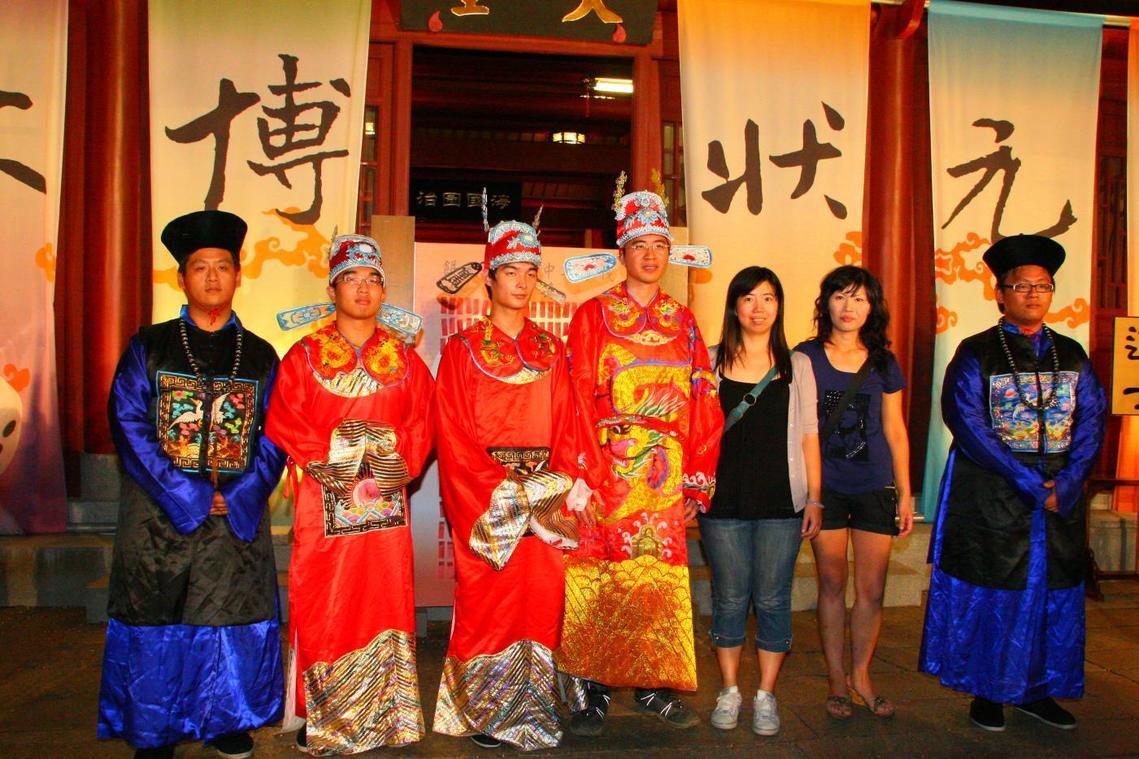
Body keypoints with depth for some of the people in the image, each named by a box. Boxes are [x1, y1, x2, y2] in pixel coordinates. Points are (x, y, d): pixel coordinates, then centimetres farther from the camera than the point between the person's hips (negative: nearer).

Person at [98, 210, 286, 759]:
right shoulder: (147, 348, 3)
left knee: (232, 620, 7)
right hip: (159, 517, -1)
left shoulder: (260, 356, 7)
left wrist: (235, 498, -12)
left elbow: (274, 438, 3)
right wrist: (190, 497, -13)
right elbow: (129, 427, -5)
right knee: (158, 627, 5)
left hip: (239, 520, 1)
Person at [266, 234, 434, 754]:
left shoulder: (405, 360, 12)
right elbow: (283, 423, -2)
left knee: (385, 601, 4)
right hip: (324, 506, -1)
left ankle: (384, 715, 15)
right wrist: (333, 459, -14)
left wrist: (395, 466, -10)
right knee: (322, 608, 1)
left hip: (387, 507, 2)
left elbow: (421, 425, 6)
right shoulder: (304, 356, 7)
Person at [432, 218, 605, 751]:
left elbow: (569, 421, 7)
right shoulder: (462, 350, 2)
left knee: (542, 597, 4)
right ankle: (481, 713, 15)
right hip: (485, 498, -3)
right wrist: (502, 491, -14)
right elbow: (453, 432, -5)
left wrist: (568, 481, -9)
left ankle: (532, 709, 18)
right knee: (486, 600, -1)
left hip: (546, 495, 3)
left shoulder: (550, 349, 13)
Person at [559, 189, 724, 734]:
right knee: (597, 573, -1)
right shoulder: (592, 315, 3)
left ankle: (655, 687, 21)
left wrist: (697, 479, 6)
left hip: (664, 474, 3)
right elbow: (577, 398, -4)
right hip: (607, 467, -3)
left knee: (661, 576, 7)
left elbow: (703, 404, 12)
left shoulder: (683, 323, 13)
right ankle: (590, 692, 12)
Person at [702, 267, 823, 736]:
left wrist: (814, 498, 3)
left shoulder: (797, 364, 8)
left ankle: (766, 695, 20)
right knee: (729, 599, 8)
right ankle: (729, 691, 23)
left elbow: (808, 436, 7)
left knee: (773, 599, 5)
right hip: (723, 500, 0)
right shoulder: (712, 362, 4)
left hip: (781, 501, 1)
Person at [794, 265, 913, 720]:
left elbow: (895, 431, 11)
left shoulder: (883, 363, 8)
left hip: (876, 486, 2)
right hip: (825, 486, -2)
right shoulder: (806, 357, 1)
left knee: (872, 589, 5)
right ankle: (836, 679, 21)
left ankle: (861, 675, 24)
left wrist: (905, 493, 8)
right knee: (832, 584, 7)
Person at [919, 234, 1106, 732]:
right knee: (990, 595, 2)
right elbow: (968, 425, -12)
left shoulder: (1072, 356, 10)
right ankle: (986, 692, 18)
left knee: (1052, 593, 10)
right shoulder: (975, 354, -4)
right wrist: (1029, 482, -17)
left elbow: (1091, 423, 4)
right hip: (990, 500, -4)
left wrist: (1066, 483, -11)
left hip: (1060, 500, 4)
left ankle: (1035, 690, 26)